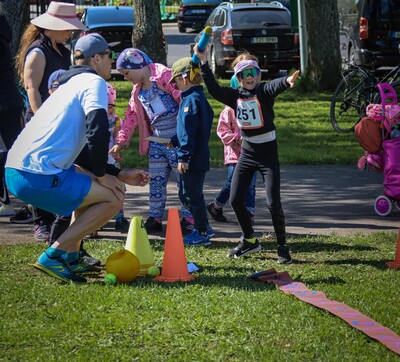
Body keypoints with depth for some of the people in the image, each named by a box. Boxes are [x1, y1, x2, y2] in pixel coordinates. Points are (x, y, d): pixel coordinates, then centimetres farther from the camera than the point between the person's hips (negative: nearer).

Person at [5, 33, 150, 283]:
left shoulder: (71, 84, 28)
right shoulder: (94, 82, -1)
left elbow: (85, 148, 32)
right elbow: (97, 130, -17)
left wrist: (121, 175, 29)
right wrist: (102, 174, -4)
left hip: (16, 171, 10)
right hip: (39, 177, -10)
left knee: (92, 184, 30)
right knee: (114, 197, -2)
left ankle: (71, 258, 22)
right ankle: (54, 255, -7)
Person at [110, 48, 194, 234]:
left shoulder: (164, 76, -15)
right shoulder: (137, 90, 14)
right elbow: (131, 117, 21)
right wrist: (120, 142, 15)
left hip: (176, 140, -8)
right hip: (156, 141, 8)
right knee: (156, 181, 11)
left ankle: (188, 219, 7)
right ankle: (155, 219, 20)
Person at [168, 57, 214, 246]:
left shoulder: (191, 99, -16)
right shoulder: (201, 98, 14)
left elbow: (188, 131, -21)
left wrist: (183, 157, -21)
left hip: (193, 159, -10)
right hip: (200, 157, 10)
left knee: (193, 196, -1)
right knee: (186, 195, 19)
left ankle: (202, 234, 5)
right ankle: (203, 228, 24)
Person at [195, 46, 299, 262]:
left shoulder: (263, 91, -11)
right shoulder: (235, 95, 3)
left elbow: (275, 86, -32)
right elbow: (213, 89, -6)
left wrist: (287, 81, -55)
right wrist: (204, 63, -13)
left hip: (268, 151, -5)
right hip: (247, 152, 5)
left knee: (273, 202, -11)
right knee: (235, 200, 5)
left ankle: (282, 247, 5)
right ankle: (250, 241, 25)